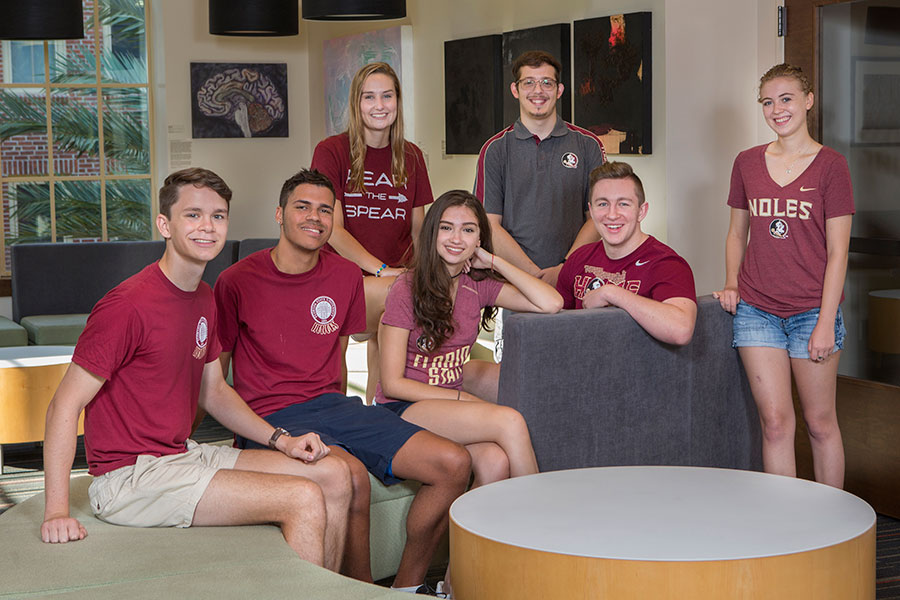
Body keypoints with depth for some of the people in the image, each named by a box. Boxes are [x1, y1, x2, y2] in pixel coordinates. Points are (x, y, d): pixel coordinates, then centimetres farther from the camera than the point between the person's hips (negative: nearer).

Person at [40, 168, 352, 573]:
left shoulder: (204, 299, 10)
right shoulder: (130, 304, -18)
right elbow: (64, 406, -19)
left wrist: (280, 441, 7)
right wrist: (56, 513, -26)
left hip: (184, 455, 9)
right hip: (130, 476, -9)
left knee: (334, 475, 4)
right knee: (305, 499, -19)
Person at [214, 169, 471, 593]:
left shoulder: (346, 276, 10)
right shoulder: (238, 281, -4)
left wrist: (338, 409, 11)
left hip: (331, 405, 6)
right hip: (271, 417, -6)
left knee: (454, 464, -11)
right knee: (352, 475, -36)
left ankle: (406, 586, 4)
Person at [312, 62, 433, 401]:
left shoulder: (411, 157, 14)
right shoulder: (331, 151, 0)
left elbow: (418, 230, 15)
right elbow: (333, 229, -7)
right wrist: (382, 270, -19)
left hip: (396, 277, 4)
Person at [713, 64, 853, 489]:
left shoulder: (830, 166, -3)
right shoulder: (747, 163, 8)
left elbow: (837, 251, -5)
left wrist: (826, 322, -10)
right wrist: (731, 284, 2)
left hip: (812, 310, -2)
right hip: (757, 311, 3)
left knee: (820, 423, 6)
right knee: (775, 422, 2)